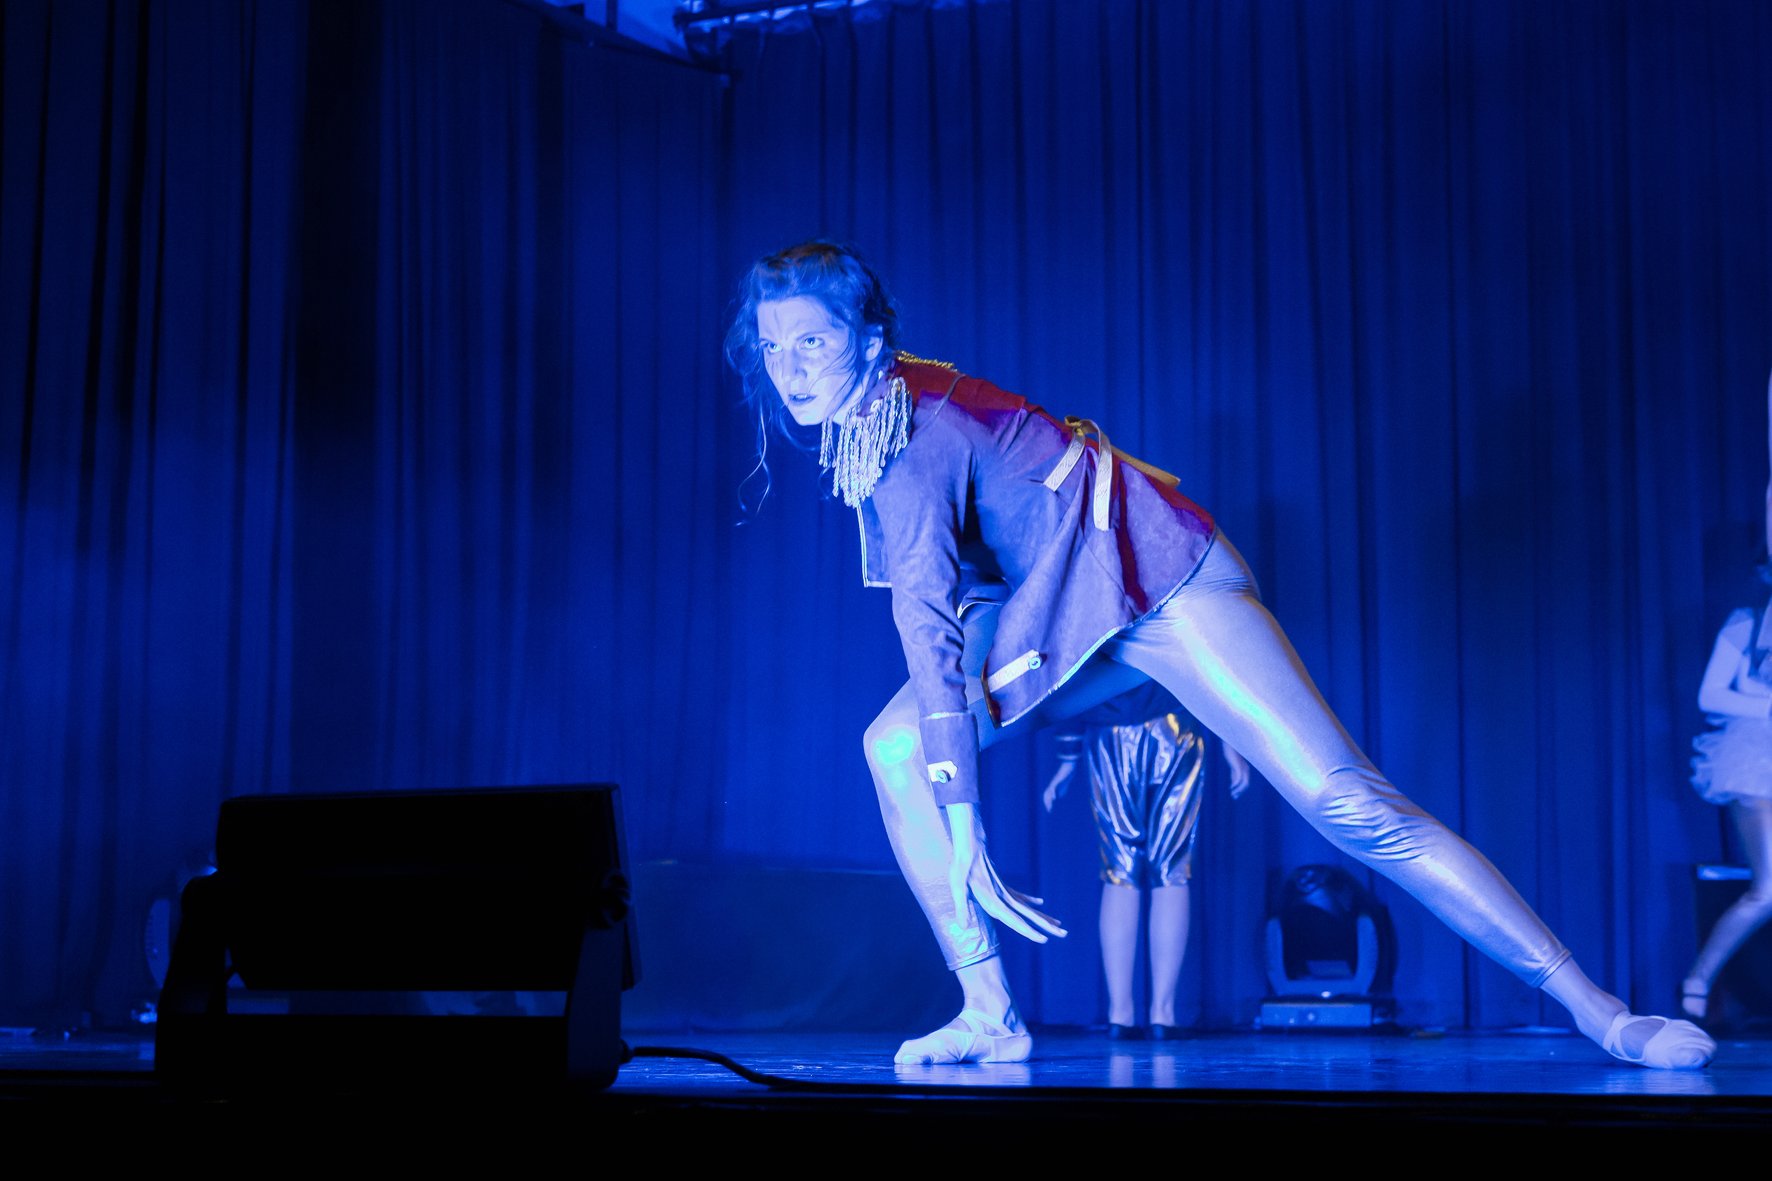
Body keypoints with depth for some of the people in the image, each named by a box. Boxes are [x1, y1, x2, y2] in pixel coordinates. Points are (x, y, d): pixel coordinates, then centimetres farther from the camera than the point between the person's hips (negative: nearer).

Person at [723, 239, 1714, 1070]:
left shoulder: (913, 438, -25)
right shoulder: (875, 406, 2)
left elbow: (933, 648, -30)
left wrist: (965, 839, -32)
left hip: (1162, 581, -9)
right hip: (1054, 609, 9)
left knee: (1348, 802, -18)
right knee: (893, 746, -9)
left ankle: (1598, 1012, -16)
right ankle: (992, 1017, -7)